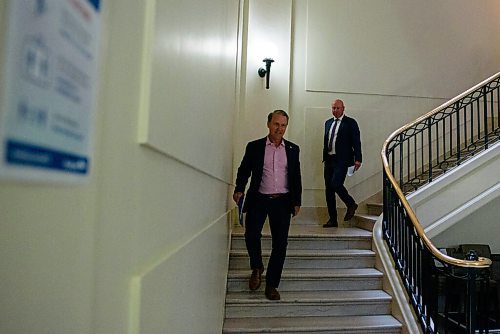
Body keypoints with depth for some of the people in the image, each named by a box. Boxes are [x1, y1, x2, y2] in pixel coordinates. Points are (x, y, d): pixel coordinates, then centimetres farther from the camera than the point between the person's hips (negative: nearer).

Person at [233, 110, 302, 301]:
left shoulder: (293, 149, 8)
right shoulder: (254, 147, 4)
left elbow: (296, 177, 11)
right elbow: (244, 170, 5)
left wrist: (297, 202, 7)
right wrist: (239, 189, -11)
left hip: (282, 201, 2)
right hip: (258, 199, -1)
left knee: (280, 243, 2)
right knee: (251, 235, -14)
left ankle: (271, 285, 17)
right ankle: (257, 268, 17)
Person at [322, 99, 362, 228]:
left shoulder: (350, 122, 0)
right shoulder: (328, 122, 17)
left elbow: (356, 142, -4)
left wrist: (358, 159, -12)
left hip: (342, 160, -6)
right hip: (329, 160, 6)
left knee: (335, 184, -21)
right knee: (328, 189, 5)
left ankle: (351, 204, 9)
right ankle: (332, 219, 14)